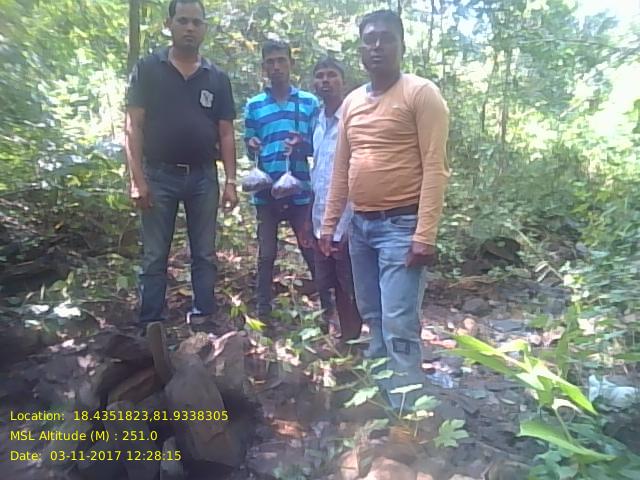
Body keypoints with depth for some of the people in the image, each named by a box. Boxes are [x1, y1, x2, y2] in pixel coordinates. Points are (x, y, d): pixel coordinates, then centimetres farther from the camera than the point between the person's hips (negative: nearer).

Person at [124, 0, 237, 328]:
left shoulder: (217, 78, 9)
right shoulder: (148, 69, 2)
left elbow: (225, 134, 7)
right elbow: (133, 127, -2)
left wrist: (231, 181, 0)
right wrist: (137, 178, -11)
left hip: (204, 177, 2)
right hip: (159, 175, -2)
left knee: (204, 255, 7)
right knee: (154, 257, 4)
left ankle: (203, 319, 18)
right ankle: (151, 326, 13)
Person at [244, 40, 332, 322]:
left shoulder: (310, 102, 5)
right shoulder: (253, 105, 7)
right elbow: (249, 149, 11)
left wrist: (303, 144, -17)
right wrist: (252, 146, -13)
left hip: (301, 192, -1)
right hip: (266, 192, 1)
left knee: (312, 252, 5)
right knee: (266, 255, 7)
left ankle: (327, 310, 17)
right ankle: (262, 312, 17)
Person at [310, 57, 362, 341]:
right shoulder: (319, 123, 13)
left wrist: (353, 223, -17)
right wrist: (311, 216, 16)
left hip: (346, 221, -7)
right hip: (322, 222, 7)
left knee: (351, 288, 6)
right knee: (331, 285, 16)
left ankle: (352, 339, 21)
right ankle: (344, 335, 32)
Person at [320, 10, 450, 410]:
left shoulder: (421, 93, -5)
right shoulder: (352, 102, 15)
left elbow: (435, 168, -12)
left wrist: (425, 235, -18)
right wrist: (330, 224, 14)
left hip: (402, 225, -6)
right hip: (361, 225, 7)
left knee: (399, 328, -6)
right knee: (373, 321, 15)